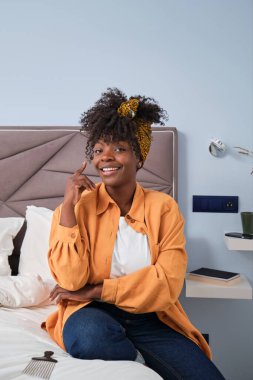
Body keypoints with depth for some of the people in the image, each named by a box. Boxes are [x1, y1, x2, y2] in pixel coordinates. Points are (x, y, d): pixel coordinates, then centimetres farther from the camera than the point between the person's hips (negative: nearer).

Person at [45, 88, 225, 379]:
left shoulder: (163, 207, -2)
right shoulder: (78, 206, -4)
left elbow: (168, 283, -11)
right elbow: (71, 281, -13)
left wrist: (94, 291, -15)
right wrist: (68, 205, -16)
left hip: (150, 315, 1)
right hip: (92, 313, 0)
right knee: (90, 336, -35)